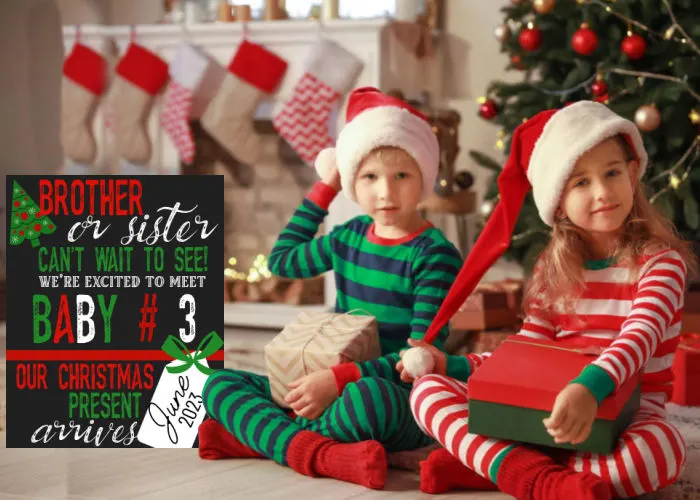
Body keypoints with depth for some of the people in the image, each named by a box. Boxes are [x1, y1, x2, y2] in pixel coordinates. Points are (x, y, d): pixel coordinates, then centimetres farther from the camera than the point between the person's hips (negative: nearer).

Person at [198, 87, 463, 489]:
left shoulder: (434, 255, -10)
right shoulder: (351, 237, 9)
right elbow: (282, 260, 29)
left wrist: (340, 379, -26)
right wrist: (324, 191, 25)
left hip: (400, 401, -7)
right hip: (333, 393, 7)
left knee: (370, 395, -43)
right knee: (219, 383, -6)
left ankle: (258, 437, -20)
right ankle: (321, 453, -29)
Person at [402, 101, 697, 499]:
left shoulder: (660, 262, -6)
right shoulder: (553, 271, 9)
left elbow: (639, 338, -24)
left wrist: (590, 389, -44)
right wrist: (450, 364, 0)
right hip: (546, 407, 4)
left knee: (663, 448, -41)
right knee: (429, 389, -13)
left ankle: (482, 465, -31)